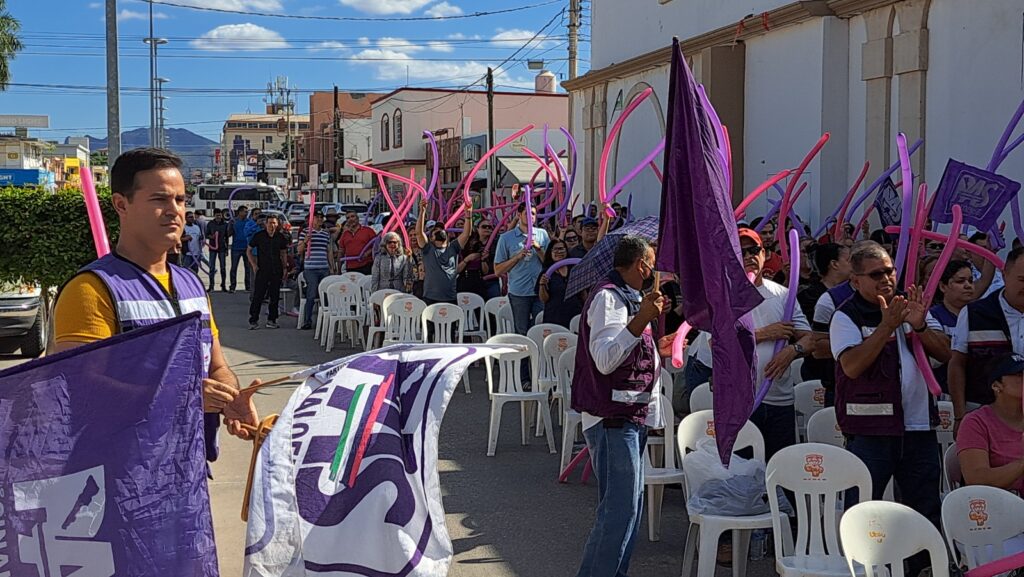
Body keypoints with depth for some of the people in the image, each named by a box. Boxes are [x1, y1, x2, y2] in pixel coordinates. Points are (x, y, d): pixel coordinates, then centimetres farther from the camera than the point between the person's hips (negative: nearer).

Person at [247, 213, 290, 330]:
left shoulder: (281, 237, 6)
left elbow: (283, 253, 15)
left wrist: (285, 268, 7)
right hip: (262, 270, -3)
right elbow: (249, 250, 7)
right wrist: (253, 264, -3)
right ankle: (253, 321, -1)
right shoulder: (258, 236, -1)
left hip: (277, 271, 3)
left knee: (275, 296, 5)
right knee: (258, 296, -6)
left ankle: (271, 320, 14)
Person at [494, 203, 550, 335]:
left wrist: (538, 249, -8)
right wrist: (518, 256, -10)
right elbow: (498, 270, 1)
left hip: (540, 291, 1)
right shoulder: (506, 238, 3)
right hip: (518, 293, -1)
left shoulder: (542, 234, 9)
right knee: (522, 332, 5)